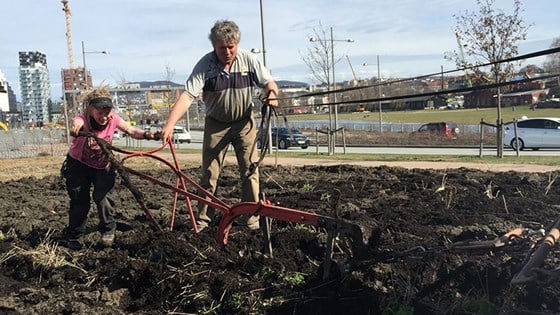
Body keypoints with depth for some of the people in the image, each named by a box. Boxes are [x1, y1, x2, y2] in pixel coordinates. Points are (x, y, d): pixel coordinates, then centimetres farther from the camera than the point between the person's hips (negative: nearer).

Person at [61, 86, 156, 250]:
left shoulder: (113, 119, -21)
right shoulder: (83, 119, -31)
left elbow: (131, 130, -15)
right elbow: (77, 122, -55)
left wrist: (145, 134, -37)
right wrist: (76, 127, -80)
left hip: (103, 166, 2)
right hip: (78, 164, -2)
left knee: (103, 197, -15)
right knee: (79, 201, -1)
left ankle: (108, 231, 8)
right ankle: (74, 238, 18)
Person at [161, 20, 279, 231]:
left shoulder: (249, 59, -10)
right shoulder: (205, 65, -16)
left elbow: (268, 82, -2)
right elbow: (187, 95, -24)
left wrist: (272, 93, -28)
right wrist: (170, 124, -37)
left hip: (244, 122, 1)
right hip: (216, 124, -1)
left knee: (250, 171, 2)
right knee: (209, 174, 3)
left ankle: (252, 218, 12)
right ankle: (202, 220, 14)